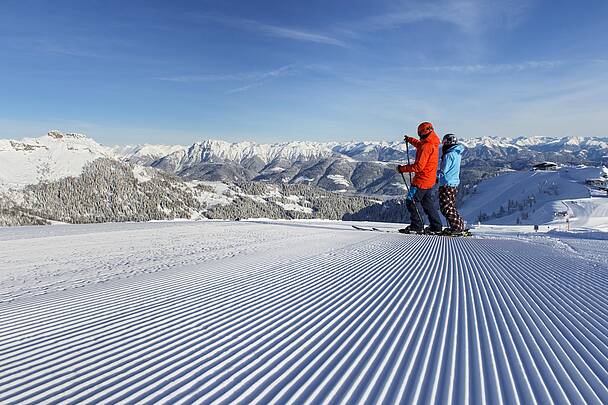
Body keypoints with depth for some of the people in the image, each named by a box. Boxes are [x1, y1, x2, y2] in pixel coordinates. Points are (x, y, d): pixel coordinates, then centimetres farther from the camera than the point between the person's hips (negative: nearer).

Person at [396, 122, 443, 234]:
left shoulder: (426, 146, -20)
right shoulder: (433, 144, 10)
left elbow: (419, 166, -24)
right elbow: (420, 145, 35)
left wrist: (403, 168, -17)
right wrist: (410, 140, 47)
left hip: (422, 180, -10)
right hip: (430, 180, 10)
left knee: (411, 202, -2)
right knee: (428, 203, 16)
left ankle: (417, 226, -2)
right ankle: (436, 227, 19)